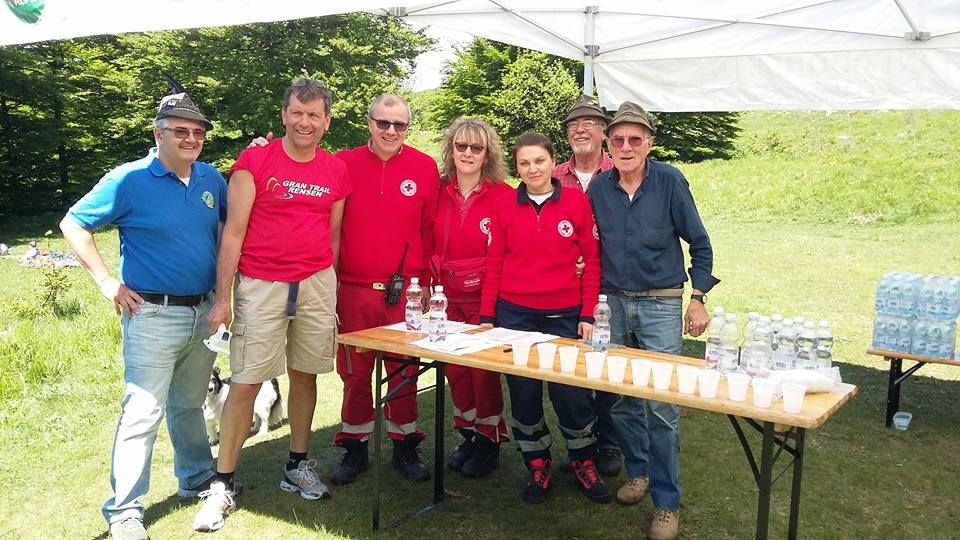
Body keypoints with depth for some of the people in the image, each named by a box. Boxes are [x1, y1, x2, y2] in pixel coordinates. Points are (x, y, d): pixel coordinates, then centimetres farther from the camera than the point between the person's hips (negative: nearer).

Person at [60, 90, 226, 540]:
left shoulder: (212, 178, 6)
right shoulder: (130, 180, -9)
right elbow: (73, 225, -4)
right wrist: (106, 281, -9)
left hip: (204, 312, 5)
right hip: (153, 314, -5)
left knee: (189, 405, 19)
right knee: (143, 413, -3)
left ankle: (197, 481, 35)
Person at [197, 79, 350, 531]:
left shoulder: (336, 171, 8)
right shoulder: (254, 162, -3)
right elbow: (233, 232, -5)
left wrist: (330, 290, 13)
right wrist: (223, 297, -9)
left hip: (317, 284, 4)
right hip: (261, 285, -3)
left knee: (305, 375, 11)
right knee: (245, 383, -2)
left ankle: (297, 467, 28)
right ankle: (223, 485, 10)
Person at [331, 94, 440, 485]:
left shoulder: (425, 167, 2)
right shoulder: (344, 164, 2)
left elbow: (431, 230, 5)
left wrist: (424, 281, 3)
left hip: (405, 290, 0)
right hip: (353, 289, 0)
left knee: (403, 371, 9)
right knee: (354, 372, 10)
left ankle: (404, 446, 25)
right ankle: (355, 448, 25)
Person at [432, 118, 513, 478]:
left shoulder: (503, 196, -7)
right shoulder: (439, 192, 4)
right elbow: (431, 243, 11)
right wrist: (433, 279, 3)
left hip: (487, 298, -4)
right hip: (449, 298, 4)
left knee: (484, 369, 2)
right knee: (454, 367, 10)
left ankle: (489, 441, 21)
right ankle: (468, 434, 29)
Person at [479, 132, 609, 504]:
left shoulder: (577, 201, -1)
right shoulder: (505, 204, 2)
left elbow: (592, 260, 1)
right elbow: (494, 262, 5)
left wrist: (587, 315, -3)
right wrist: (487, 315, 2)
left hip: (564, 315, -1)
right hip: (515, 313, 1)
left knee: (572, 393, 0)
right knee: (523, 394, 8)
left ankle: (583, 463, 23)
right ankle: (538, 465, 26)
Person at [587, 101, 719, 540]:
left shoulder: (670, 181, -7)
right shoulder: (598, 186, 2)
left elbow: (699, 244, 0)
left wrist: (699, 298, -3)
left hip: (661, 304, -3)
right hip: (614, 304, 4)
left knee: (661, 405, -5)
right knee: (621, 399, 9)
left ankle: (667, 501, 6)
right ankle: (637, 470, 31)